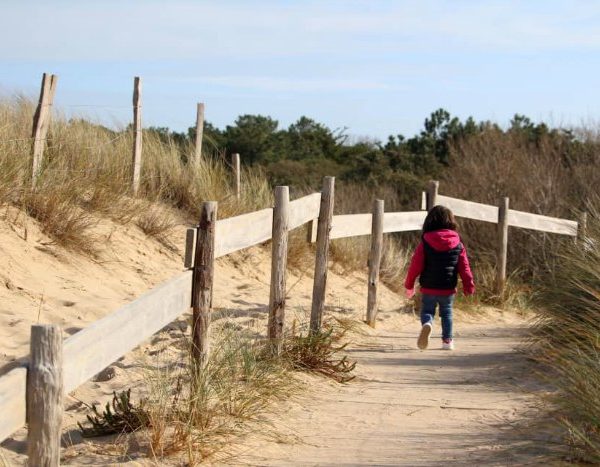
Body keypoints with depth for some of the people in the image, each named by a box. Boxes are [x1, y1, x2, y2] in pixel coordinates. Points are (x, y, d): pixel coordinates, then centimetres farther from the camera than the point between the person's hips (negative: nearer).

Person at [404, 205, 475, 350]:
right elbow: (464, 267, 1)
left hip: (428, 288, -2)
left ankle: (427, 324, -22)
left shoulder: (425, 242, -7)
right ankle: (447, 340, 19)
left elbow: (416, 265, -7)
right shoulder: (458, 244, -2)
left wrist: (409, 285, 4)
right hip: (448, 289, 2)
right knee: (446, 313, 20)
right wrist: (469, 286, 11)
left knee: (427, 311, 10)